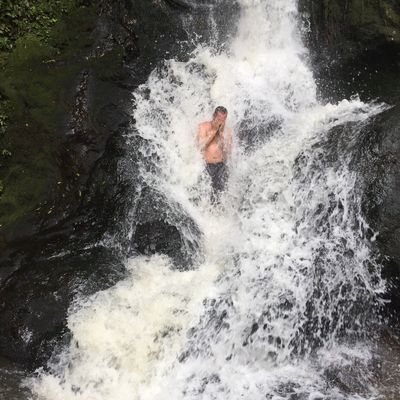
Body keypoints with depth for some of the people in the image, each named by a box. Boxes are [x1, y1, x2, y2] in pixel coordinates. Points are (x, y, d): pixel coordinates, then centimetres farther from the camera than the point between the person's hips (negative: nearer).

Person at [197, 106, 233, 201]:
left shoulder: (227, 131, 7)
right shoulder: (203, 126, 4)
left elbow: (228, 151, -4)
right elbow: (201, 146, -9)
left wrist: (222, 133, -8)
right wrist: (214, 131, -9)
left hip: (221, 165, 1)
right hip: (206, 165, -1)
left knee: (219, 190, -14)